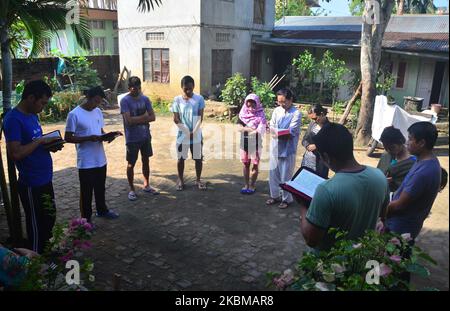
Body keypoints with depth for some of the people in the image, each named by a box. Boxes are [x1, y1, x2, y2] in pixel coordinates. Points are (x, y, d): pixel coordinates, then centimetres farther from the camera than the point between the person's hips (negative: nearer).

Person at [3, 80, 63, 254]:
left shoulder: (32, 115, 8)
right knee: (37, 226, 7)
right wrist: (40, 140, -21)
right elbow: (15, 153, -28)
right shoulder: (13, 119, -19)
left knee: (49, 219, 22)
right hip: (32, 185, -9)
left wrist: (49, 146, 0)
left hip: (44, 180, 9)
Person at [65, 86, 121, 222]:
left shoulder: (98, 112, 6)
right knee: (86, 191, 7)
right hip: (86, 162, -6)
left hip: (101, 159, 6)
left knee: (100, 188, 21)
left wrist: (107, 136, -7)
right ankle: (86, 219, 22)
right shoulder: (74, 114, -14)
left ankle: (102, 210, 40)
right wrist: (89, 138, -24)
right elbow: (68, 138, -14)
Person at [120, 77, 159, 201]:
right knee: (131, 164, 5)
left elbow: (153, 117, -5)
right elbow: (129, 120, -23)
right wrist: (144, 116, -12)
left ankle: (146, 186, 31)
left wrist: (137, 120, -15)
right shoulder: (125, 101, -13)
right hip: (132, 138, -5)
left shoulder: (145, 99, 2)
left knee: (146, 160, 15)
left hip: (146, 136, 5)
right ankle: (132, 189, 19)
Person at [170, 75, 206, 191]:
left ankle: (198, 180, 23)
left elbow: (200, 117, -5)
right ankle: (180, 180, 24)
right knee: (181, 158, 8)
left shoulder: (199, 98, -3)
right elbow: (176, 119, -5)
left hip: (197, 135, 0)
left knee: (198, 158, 7)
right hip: (182, 134, 0)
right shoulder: (177, 100, -3)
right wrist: (187, 131, -12)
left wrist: (194, 132, -14)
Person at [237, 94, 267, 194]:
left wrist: (246, 129, -15)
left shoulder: (260, 115, -7)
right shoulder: (243, 114, 2)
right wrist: (252, 129, -17)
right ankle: (246, 185, 21)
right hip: (244, 143, 3)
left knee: (255, 165, 4)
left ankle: (252, 185, 15)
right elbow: (239, 128, -8)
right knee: (246, 164, 11)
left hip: (256, 143, -3)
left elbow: (260, 130, -18)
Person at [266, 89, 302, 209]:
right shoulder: (276, 110, 7)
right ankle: (275, 195, 28)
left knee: (286, 175, 2)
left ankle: (286, 199, 17)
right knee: (273, 172, 12)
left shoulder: (296, 113, -8)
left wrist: (277, 133, -21)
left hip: (288, 149, -5)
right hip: (275, 147, 5)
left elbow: (291, 132, -16)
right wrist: (277, 132, -18)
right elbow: (272, 126, 2)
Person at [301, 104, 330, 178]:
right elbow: (304, 140, 9)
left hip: (320, 163, -5)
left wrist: (316, 146, -18)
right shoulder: (312, 124, 7)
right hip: (307, 160, 5)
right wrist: (308, 146, -12)